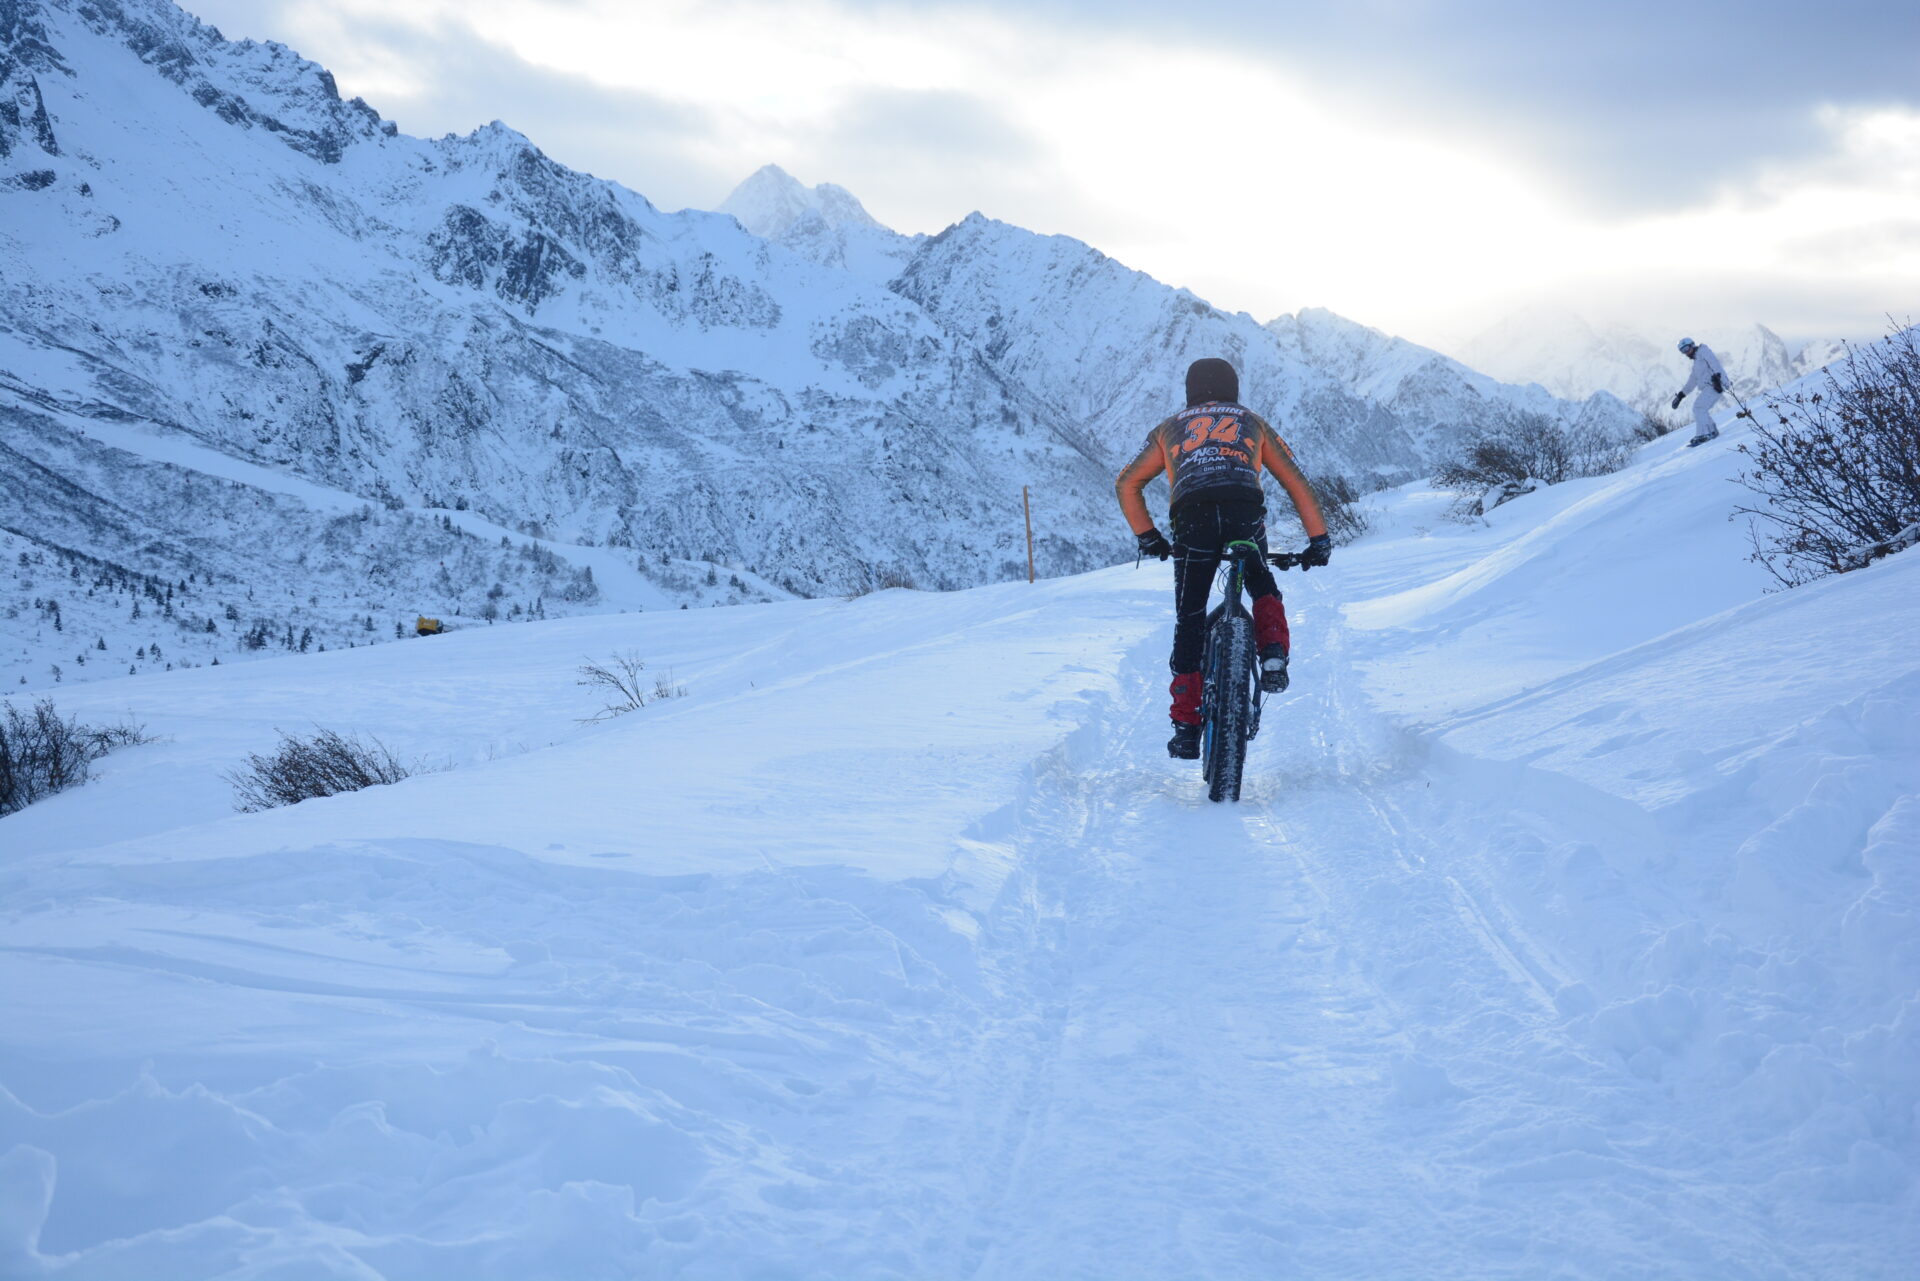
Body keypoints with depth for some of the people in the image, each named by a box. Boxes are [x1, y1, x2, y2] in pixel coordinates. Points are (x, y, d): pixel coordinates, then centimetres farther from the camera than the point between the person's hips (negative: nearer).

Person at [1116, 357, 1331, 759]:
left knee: (1189, 621, 10)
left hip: (1192, 518, 0)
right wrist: (1319, 538, 27)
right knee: (1263, 587, 30)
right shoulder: (1252, 422, 31)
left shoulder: (1170, 428, 32)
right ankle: (1273, 657, 3)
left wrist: (1146, 536, 29)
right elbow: (1296, 483, 26)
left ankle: (1186, 728, 8)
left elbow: (1127, 484, 25)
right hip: (1245, 512, 0)